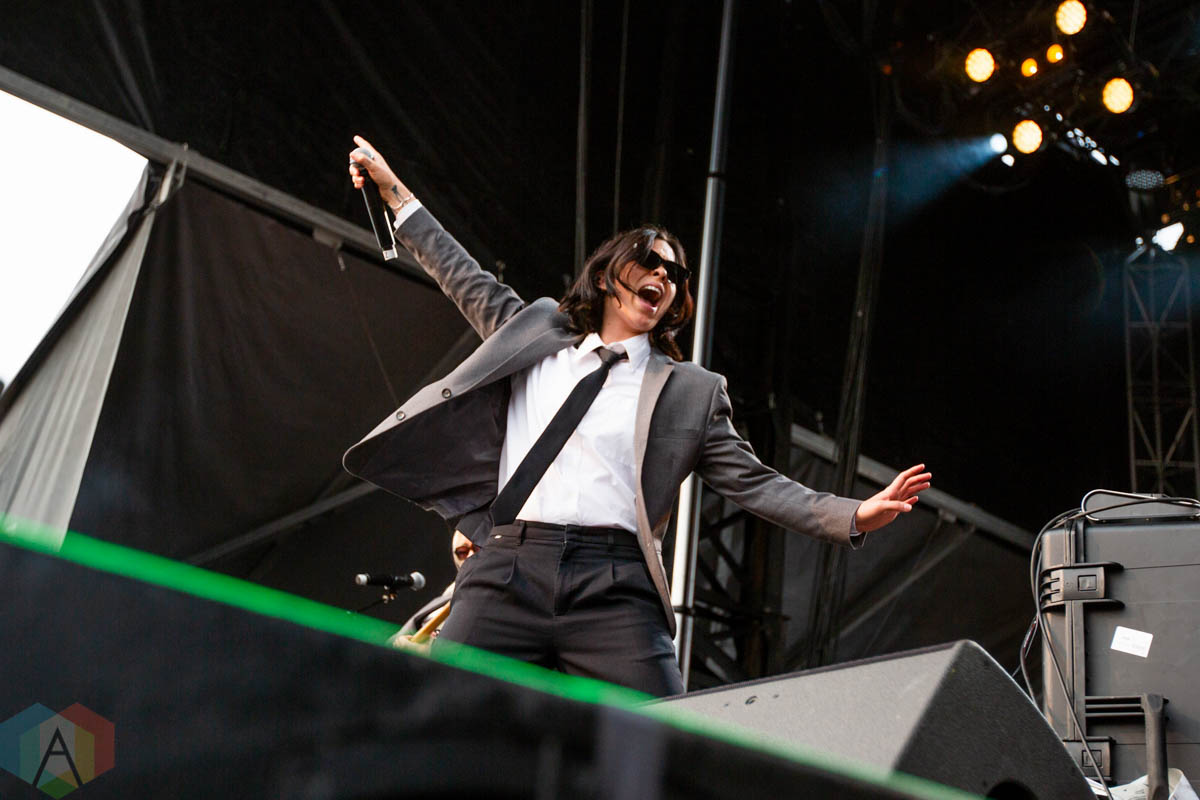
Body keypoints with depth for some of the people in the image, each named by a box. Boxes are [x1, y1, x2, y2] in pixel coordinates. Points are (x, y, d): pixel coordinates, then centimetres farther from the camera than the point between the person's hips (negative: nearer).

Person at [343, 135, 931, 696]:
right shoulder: (536, 335, 23)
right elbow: (464, 278, 32)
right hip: (506, 574, 2)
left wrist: (855, 516, -1)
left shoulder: (690, 391, 16)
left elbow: (754, 484, 12)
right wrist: (393, 188, 34)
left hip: (614, 590, -1)